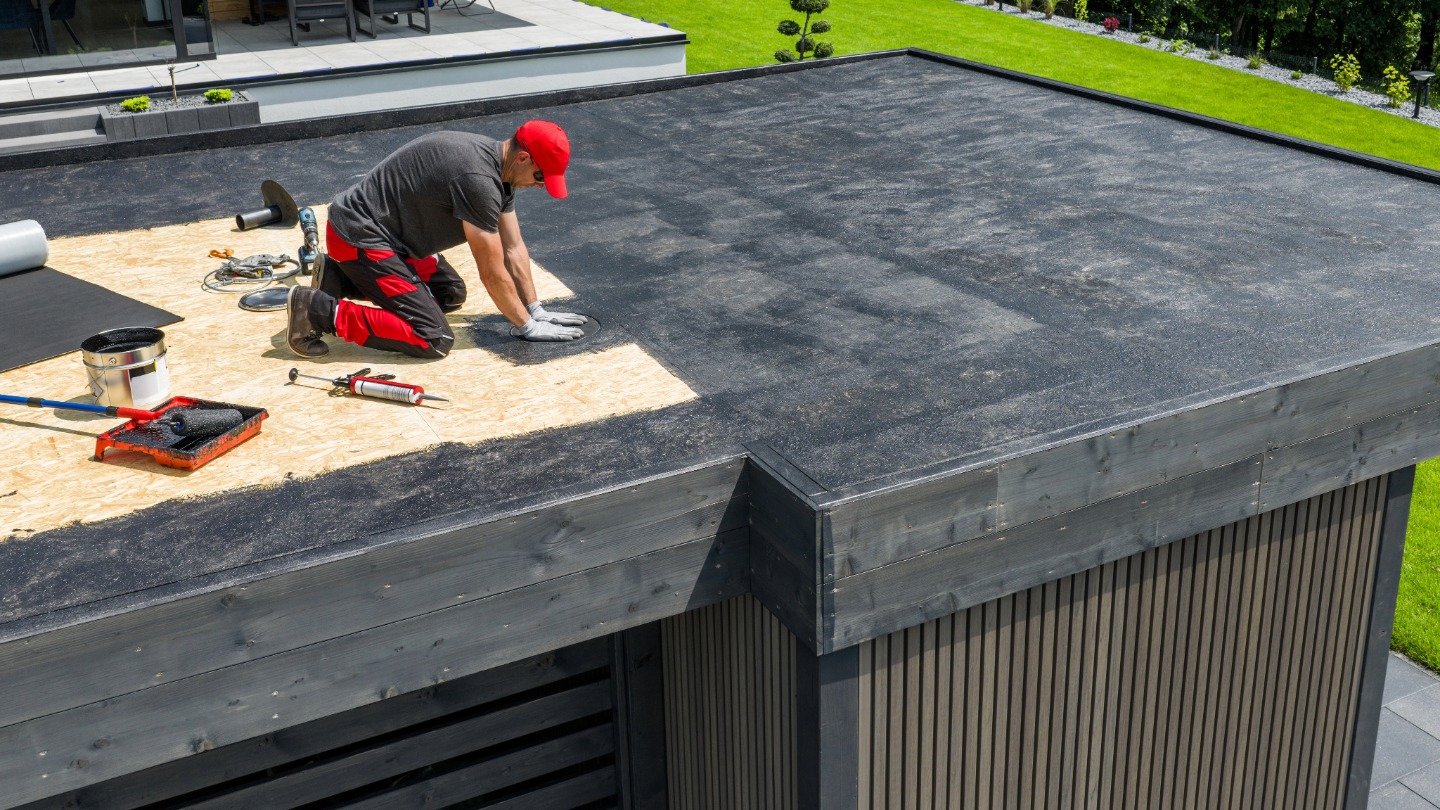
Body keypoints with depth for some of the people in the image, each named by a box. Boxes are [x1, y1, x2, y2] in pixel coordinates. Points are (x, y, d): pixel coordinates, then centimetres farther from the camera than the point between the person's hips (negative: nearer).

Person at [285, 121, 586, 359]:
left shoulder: (499, 167, 4)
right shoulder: (479, 178, -26)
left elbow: (514, 250, 12)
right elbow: (493, 273, -18)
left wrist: (536, 310, 11)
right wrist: (527, 326, -6)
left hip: (384, 229, 10)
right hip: (359, 238, -10)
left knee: (451, 294, 21)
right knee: (434, 340, -14)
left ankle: (339, 278, 18)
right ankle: (320, 310, -11)